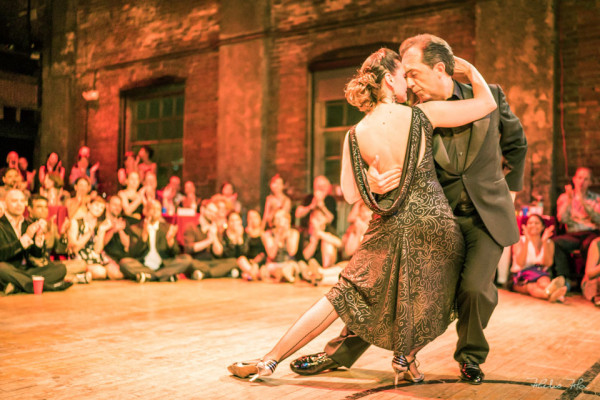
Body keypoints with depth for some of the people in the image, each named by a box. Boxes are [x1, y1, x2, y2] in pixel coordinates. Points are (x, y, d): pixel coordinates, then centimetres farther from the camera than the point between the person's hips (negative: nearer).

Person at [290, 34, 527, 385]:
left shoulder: (489, 97, -3)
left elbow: (516, 143, 14)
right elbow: (394, 164, -8)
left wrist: (511, 187, 15)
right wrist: (374, 181, -32)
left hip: (486, 215, -1)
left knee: (474, 287, -18)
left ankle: (471, 356, 13)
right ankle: (341, 351, 11)